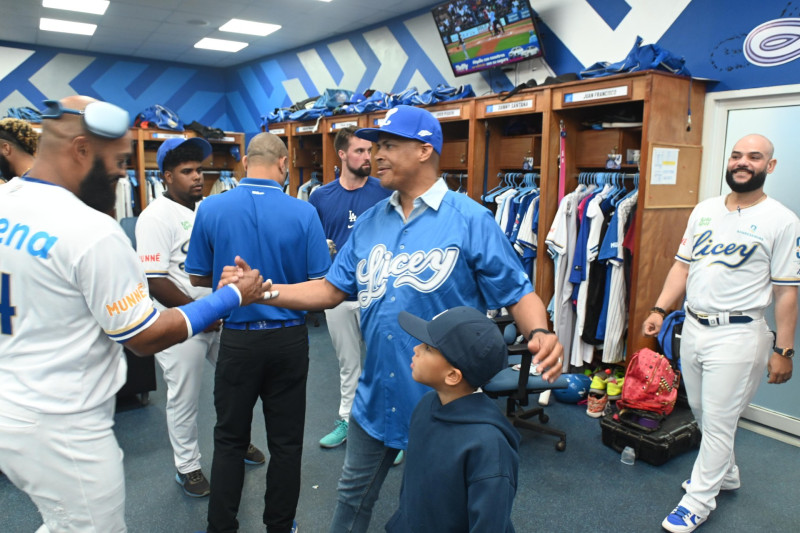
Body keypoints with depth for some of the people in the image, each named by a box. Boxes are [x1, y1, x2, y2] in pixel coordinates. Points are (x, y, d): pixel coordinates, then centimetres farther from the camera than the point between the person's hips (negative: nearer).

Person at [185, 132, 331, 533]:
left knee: (229, 439, 17)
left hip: (237, 338, 1)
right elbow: (319, 284, -8)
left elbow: (198, 278, 2)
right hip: (289, 338, 0)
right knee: (285, 441, 15)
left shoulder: (210, 209, -8)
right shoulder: (303, 213, -12)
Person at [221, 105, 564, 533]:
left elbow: (518, 293, -12)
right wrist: (265, 291, -4)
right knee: (354, 495, 24)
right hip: (375, 396, 5)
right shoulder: (370, 222, 3)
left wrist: (540, 333, -31)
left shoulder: (471, 220, -14)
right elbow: (331, 290, 5)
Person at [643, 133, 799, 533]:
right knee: (701, 412, 19)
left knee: (718, 421, 2)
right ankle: (725, 473, 42)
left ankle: (699, 500, 18)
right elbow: (682, 264, 10)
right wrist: (660, 309, 2)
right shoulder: (704, 210, 7)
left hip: (737, 334, -6)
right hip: (693, 326, 6)